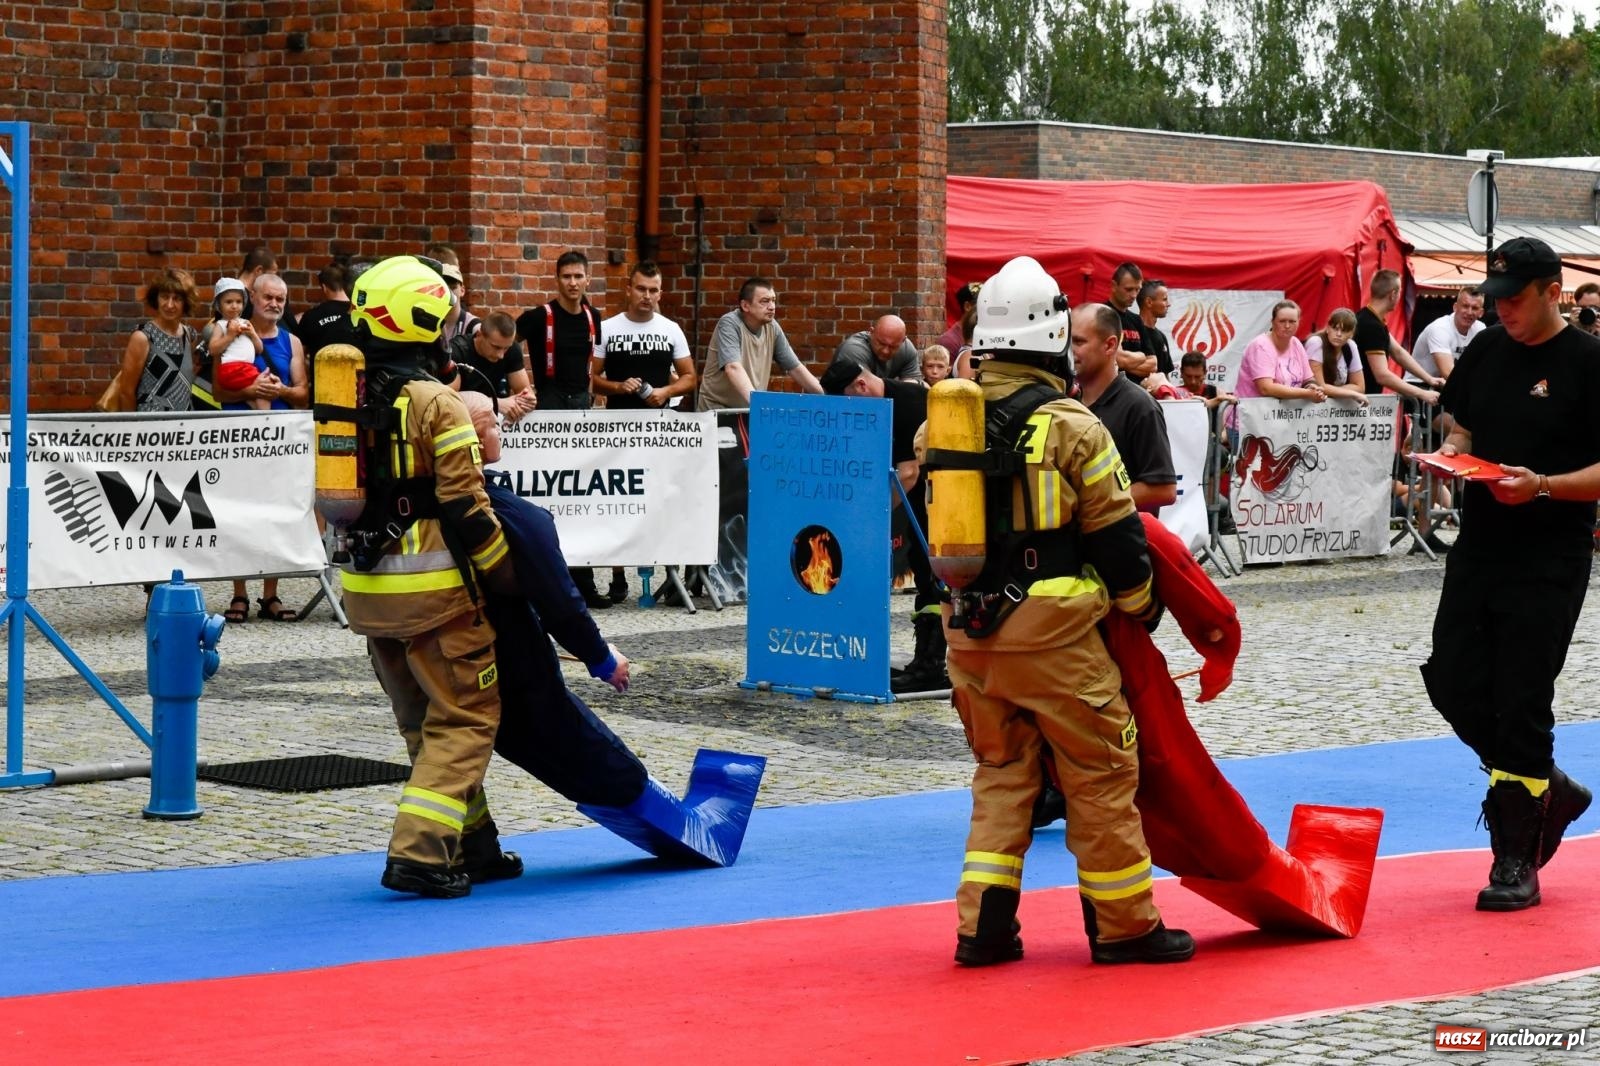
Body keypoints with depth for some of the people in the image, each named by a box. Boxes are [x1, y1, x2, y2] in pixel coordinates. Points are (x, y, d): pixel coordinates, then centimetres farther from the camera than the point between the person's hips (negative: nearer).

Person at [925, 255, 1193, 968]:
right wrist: (1141, 603, 9)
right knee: (1101, 777, 7)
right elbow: (1116, 534, -7)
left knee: (1000, 774, 17)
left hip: (970, 633, 6)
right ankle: (1124, 927, 13)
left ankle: (982, 926, 11)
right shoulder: (1070, 426, -12)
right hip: (1055, 632, -5)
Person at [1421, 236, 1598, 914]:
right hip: (1479, 547, 7)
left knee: (1521, 703, -4)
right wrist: (1453, 452, -3)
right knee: (1452, 682, 5)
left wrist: (1543, 486, -25)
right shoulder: (1486, 350, 8)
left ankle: (1516, 864, 6)